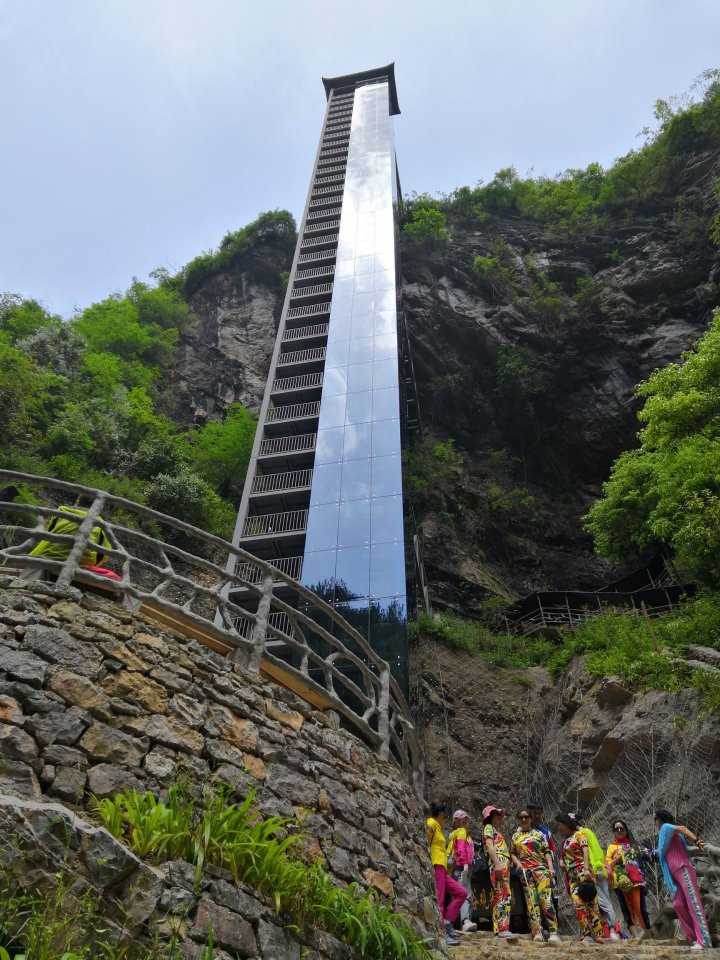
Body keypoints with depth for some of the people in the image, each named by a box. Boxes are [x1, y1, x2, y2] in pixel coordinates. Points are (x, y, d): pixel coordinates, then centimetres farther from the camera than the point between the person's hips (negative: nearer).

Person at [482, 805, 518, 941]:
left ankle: (498, 929, 4)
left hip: (503, 866, 9)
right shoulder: (488, 828, 3)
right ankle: (503, 929, -20)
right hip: (498, 865, -9)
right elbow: (489, 846, -11)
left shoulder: (496, 830, 30)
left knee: (498, 897, 5)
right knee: (504, 896, -16)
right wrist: (497, 864, -21)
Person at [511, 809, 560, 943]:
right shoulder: (515, 836, 17)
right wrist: (517, 863, -1)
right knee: (531, 902, -4)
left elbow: (547, 851, 5)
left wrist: (551, 867, -7)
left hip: (541, 868, -2)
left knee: (545, 900, -14)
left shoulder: (538, 834, 11)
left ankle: (554, 933, -15)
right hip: (525, 871, 2)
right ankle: (537, 932, -3)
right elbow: (512, 853, 17)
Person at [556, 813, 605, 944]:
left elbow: (586, 851, -9)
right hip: (571, 875, 6)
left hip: (582, 873, -6)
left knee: (590, 902, -8)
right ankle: (587, 935, -6)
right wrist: (561, 861, 7)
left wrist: (586, 869, -21)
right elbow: (563, 856, 29)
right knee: (578, 904, -6)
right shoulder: (564, 840, 22)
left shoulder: (579, 834, 3)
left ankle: (598, 934, -4)